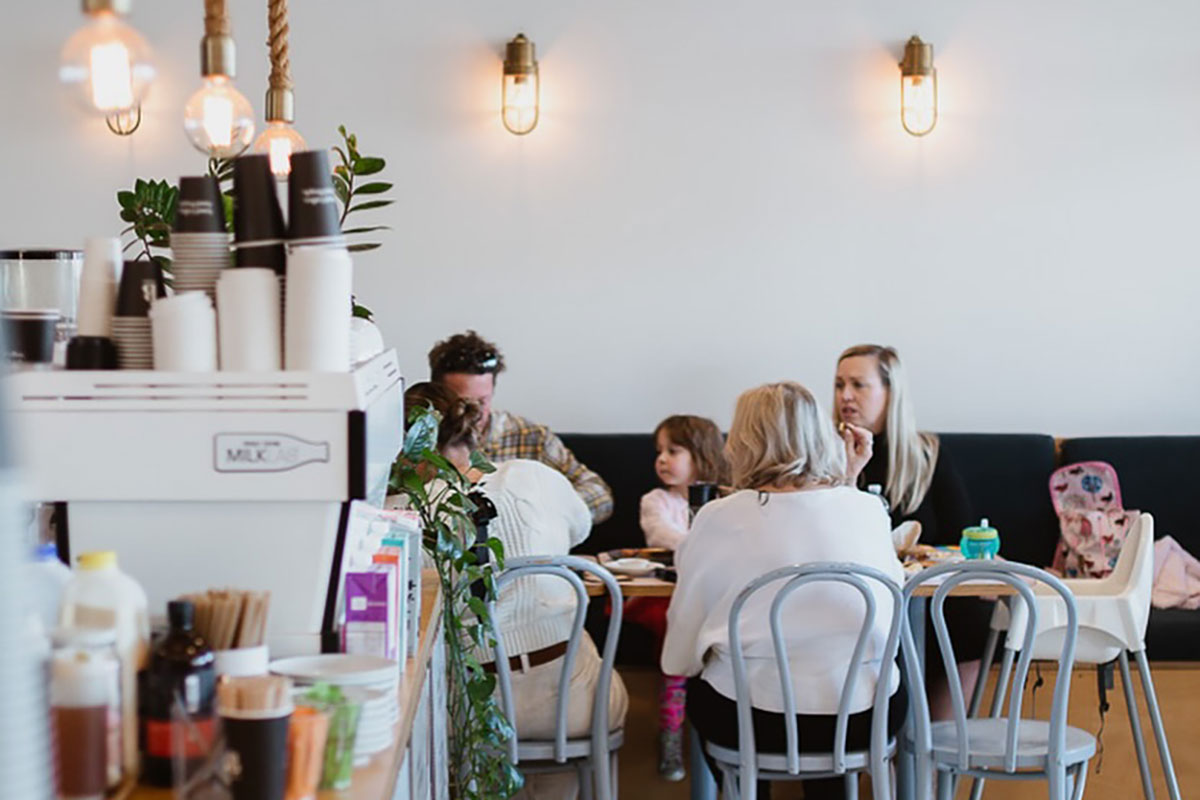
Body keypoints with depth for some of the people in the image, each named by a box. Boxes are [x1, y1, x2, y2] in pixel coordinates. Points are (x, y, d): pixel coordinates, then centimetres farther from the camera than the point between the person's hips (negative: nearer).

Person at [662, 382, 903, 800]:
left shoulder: (718, 519, -8)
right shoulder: (867, 508, -1)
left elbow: (681, 654, -3)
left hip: (756, 719, -2)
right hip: (863, 718, 2)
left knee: (700, 690, 31)